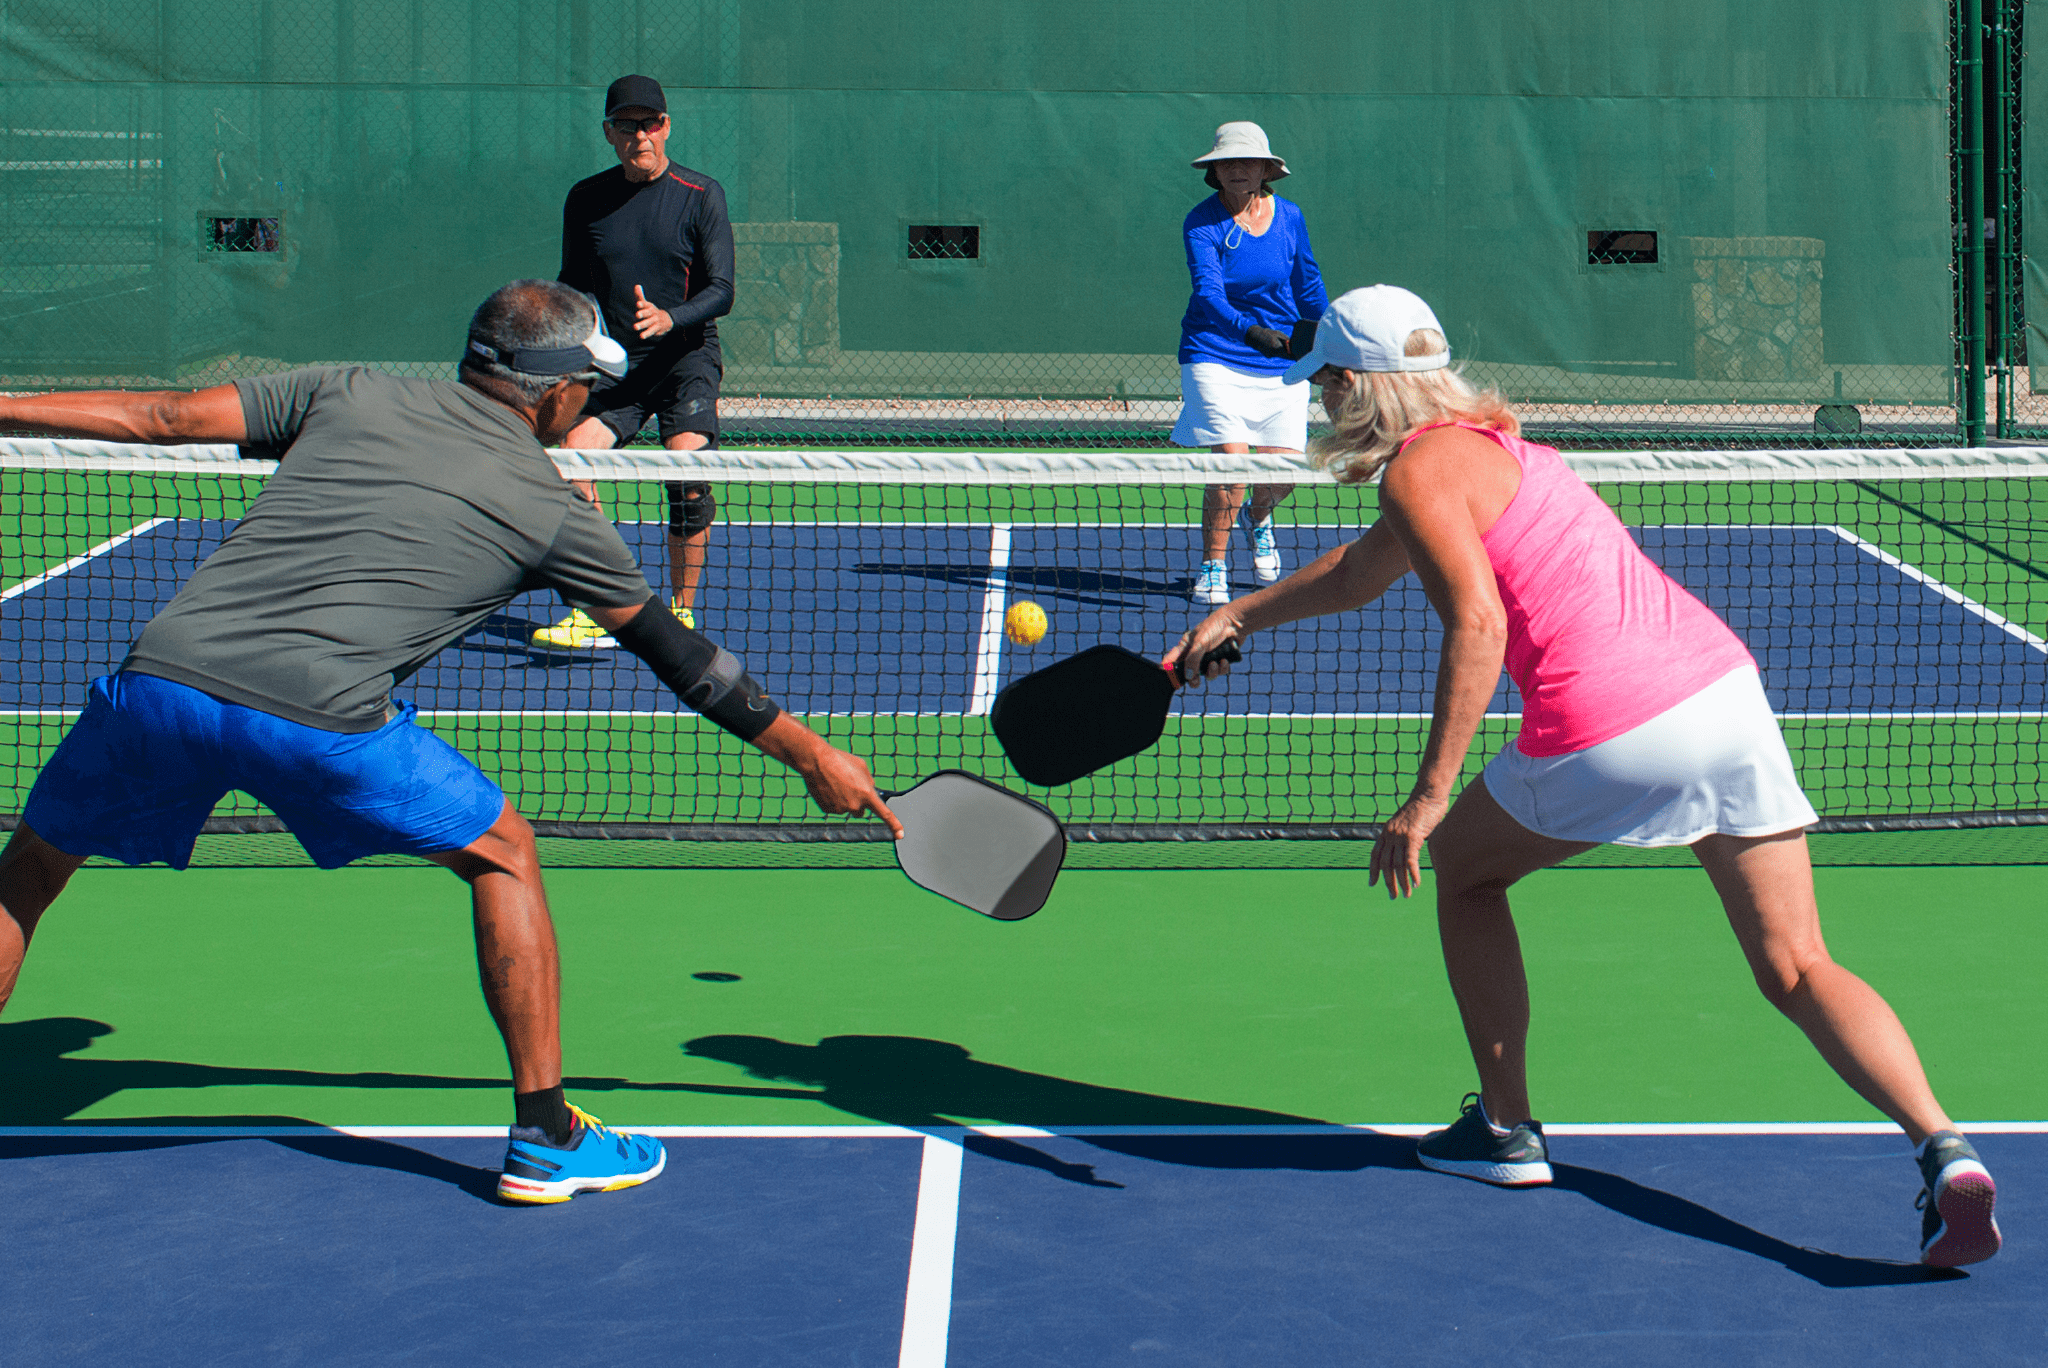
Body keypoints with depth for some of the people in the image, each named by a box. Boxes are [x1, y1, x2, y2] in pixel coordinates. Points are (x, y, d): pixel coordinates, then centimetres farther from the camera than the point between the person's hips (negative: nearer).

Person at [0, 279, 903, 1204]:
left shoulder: (350, 395, 20)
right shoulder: (552, 512, 14)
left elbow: (159, 417, 19)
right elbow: (677, 654, 21)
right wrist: (813, 757, 31)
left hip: (158, 675, 3)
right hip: (321, 714, -3)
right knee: (502, 855, 20)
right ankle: (544, 1140, 21)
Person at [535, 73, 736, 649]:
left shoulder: (701, 196, -2)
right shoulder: (585, 200, 6)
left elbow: (721, 291, -7)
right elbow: (573, 286, 16)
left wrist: (669, 318, -25)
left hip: (686, 356, -2)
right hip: (613, 362, 2)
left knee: (686, 473, -21)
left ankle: (681, 613, -5)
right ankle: (592, 616, -12)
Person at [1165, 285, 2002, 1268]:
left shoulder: (1420, 468, -1)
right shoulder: (1486, 441, 27)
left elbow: (1478, 623, -16)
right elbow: (1357, 576, 44)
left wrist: (1428, 796, -17)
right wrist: (1237, 616, 51)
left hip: (1608, 732, -8)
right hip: (1723, 681, 8)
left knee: (1460, 868, 22)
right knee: (1798, 970, 4)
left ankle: (1506, 1130, 26)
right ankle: (1941, 1147, -17)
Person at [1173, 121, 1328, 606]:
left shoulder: (1288, 218, 1)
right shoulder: (1201, 223, -10)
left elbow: (1308, 285, 15)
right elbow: (1208, 293, -24)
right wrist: (1248, 330, -41)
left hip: (1282, 361, 3)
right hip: (1215, 355, -3)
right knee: (1231, 461, -18)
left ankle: (1259, 519, 33)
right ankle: (1213, 566, 2)